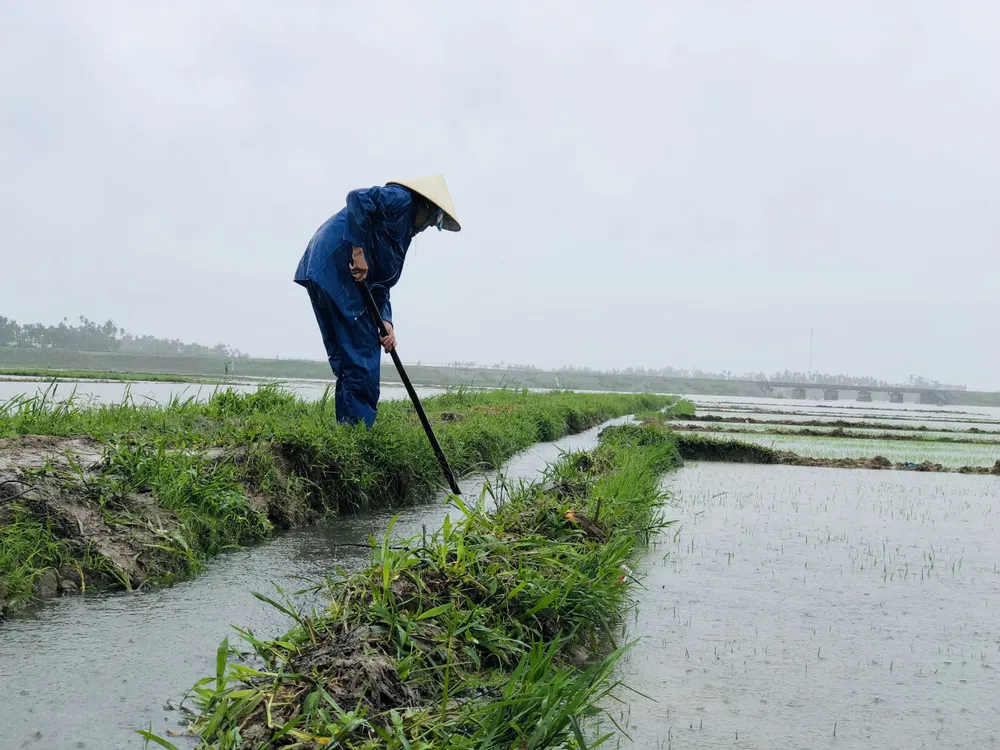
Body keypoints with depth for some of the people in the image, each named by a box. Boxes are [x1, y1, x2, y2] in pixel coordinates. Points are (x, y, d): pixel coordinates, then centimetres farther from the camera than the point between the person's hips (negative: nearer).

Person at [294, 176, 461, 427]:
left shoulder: (404, 229, 27)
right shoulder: (401, 198, 2)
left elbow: (381, 286, 21)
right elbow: (359, 198, -18)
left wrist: (385, 322, 6)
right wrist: (359, 251, -20)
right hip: (336, 265, -10)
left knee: (345, 355, 12)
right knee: (362, 351, -8)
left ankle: (348, 426, 15)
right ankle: (358, 428, -7)